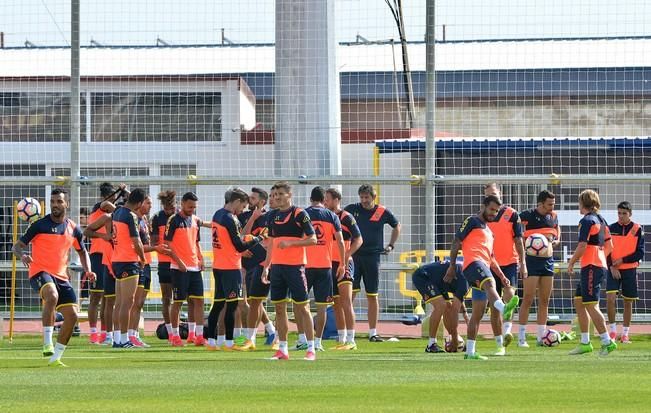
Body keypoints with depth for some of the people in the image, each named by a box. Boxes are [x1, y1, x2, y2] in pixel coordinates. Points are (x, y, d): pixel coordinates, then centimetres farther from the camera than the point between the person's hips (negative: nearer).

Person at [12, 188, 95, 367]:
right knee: (52, 296, -36)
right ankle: (47, 343, -31)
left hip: (61, 276, 5)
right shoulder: (40, 225, -4)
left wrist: (88, 270, 6)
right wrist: (22, 255, -26)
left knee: (72, 315, -4)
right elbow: (17, 246, -2)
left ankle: (55, 357, 10)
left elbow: (82, 251, 24)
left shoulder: (73, 229, 8)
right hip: (40, 272, -5)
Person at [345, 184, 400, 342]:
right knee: (350, 293, -8)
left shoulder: (382, 212, 3)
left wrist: (391, 245, 14)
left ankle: (373, 333, 11)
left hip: (372, 256, 1)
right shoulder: (352, 209, 1)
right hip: (353, 256, -1)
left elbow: (396, 226, 21)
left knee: (372, 296, 5)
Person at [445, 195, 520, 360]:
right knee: (489, 283, -39)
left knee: (478, 313, 8)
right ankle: (503, 309, -71)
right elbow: (456, 243, 0)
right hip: (473, 263, -10)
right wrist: (452, 266, -6)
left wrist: (502, 276, 26)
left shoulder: (488, 231, 32)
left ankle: (470, 351, 11)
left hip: (484, 268, 10)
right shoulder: (472, 221, 6)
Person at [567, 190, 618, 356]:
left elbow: (582, 247, -17)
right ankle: (585, 342, 14)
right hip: (600, 265, 9)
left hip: (590, 267, -9)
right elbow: (609, 246, 19)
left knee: (591, 305, -9)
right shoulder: (601, 220, 16)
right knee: (578, 302, 13)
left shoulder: (587, 221, -12)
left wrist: (571, 262, -6)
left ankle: (607, 341, -11)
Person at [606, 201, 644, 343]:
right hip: (613, 270, 0)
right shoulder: (611, 229, 2)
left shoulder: (637, 229, -2)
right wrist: (612, 266, -11)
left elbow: (640, 253, -4)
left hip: (630, 270, 0)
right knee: (611, 298, -15)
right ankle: (613, 331, -3)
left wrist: (622, 260, -13)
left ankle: (625, 334, 14)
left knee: (628, 302, 5)